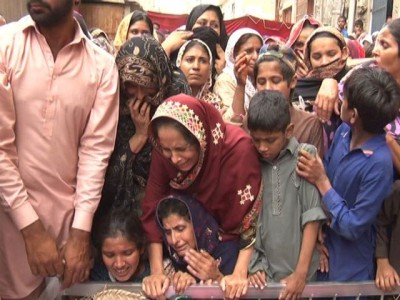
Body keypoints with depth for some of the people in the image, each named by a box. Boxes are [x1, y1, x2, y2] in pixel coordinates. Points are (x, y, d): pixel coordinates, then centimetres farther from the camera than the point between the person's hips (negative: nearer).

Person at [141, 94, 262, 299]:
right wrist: (156, 271, -19)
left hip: (233, 244, -2)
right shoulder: (162, 152, -17)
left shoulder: (238, 147, -28)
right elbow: (153, 209, -13)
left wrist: (240, 273, -25)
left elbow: (252, 215, -23)